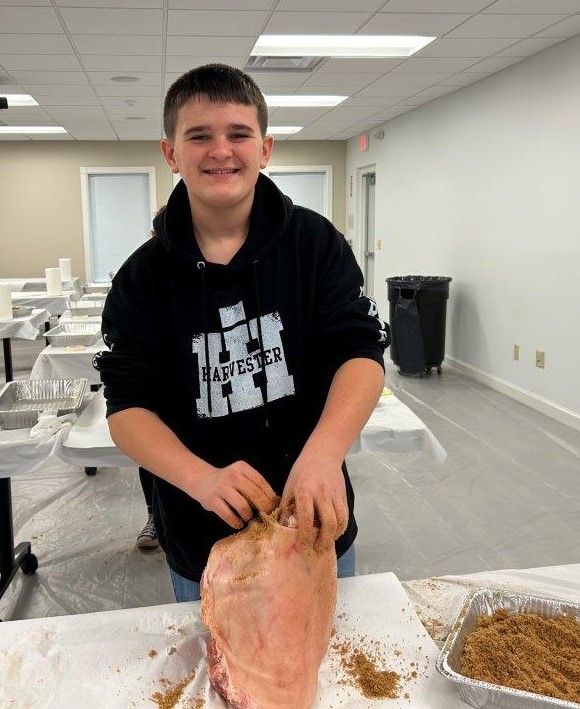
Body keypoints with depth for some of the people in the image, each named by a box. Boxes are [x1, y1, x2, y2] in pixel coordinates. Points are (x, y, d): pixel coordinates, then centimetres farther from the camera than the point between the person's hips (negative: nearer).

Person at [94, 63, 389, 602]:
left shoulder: (315, 242, -7)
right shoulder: (143, 275, -6)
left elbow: (361, 354, -15)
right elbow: (127, 405, -11)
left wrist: (324, 453, -35)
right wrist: (202, 479, -30)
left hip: (317, 528, 0)